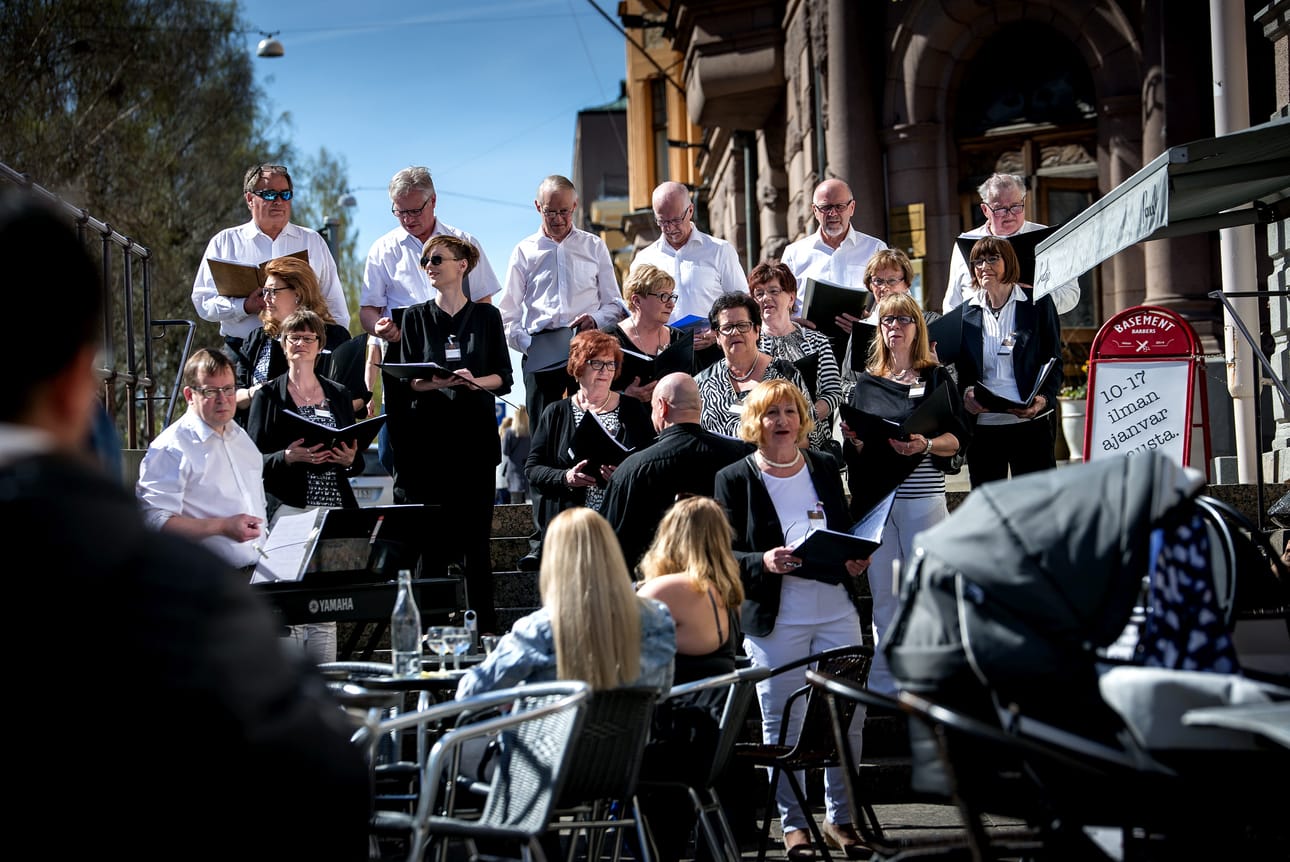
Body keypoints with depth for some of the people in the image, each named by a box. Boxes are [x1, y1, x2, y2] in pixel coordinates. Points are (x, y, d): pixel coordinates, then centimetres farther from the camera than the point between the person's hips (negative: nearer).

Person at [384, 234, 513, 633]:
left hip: (475, 432, -1)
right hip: (428, 432, 1)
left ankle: (483, 626, 1)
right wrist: (441, 381, -15)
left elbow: (504, 377, 6)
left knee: (476, 533, -3)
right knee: (431, 534, -3)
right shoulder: (416, 317, 10)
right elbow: (406, 380, 4)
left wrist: (475, 381, -14)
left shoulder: (486, 316, 9)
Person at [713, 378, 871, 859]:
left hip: (837, 610, 4)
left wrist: (856, 561, -1)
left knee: (847, 714, 4)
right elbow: (725, 556, -4)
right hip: (775, 618, -3)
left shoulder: (825, 469, 12)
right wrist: (763, 562, -23)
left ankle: (841, 818, 17)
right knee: (782, 722, 1)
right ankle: (793, 823, 13)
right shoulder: (735, 480, -1)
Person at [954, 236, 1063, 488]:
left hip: (1030, 422, -2)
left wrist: (1043, 398, -14)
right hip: (981, 426, 2)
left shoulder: (1038, 304, 4)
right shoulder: (965, 313, 10)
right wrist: (965, 393, -8)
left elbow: (1054, 362, 4)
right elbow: (959, 368, 14)